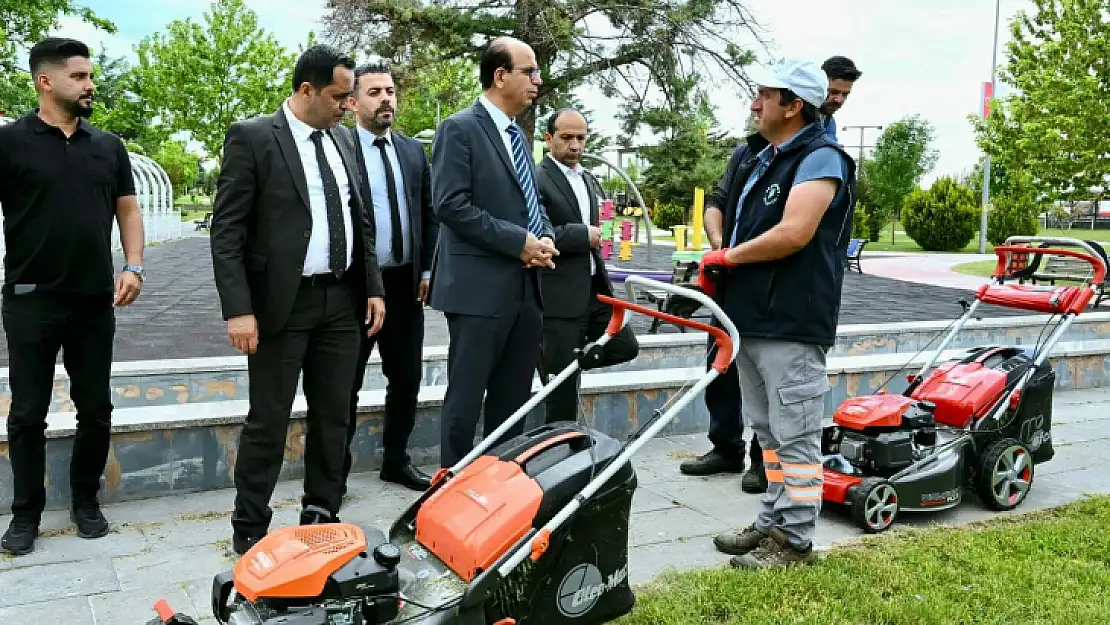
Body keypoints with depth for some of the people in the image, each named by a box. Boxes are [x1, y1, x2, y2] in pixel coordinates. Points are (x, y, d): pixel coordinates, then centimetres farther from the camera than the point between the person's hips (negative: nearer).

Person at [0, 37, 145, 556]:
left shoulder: (108, 146, 8)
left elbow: (128, 210, 11)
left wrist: (132, 266, -4)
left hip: (96, 300, 3)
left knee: (96, 409, 9)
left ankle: (85, 501, 26)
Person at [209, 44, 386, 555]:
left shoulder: (342, 141, 13)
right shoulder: (251, 137, -6)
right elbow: (226, 230, -10)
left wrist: (372, 288, 10)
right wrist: (238, 309, -17)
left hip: (342, 301, 6)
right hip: (282, 302, -6)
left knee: (333, 417, 11)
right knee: (268, 422, 2)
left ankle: (321, 514, 25)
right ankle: (249, 529, 16)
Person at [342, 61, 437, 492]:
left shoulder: (414, 151, 11)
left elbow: (429, 215, 13)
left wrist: (427, 270, 5)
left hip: (405, 283, 5)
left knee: (407, 378, 12)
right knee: (345, 383, 6)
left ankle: (395, 460, 28)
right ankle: (336, 468, 20)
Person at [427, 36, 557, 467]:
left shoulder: (519, 136, 19)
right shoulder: (459, 128, -6)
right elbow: (451, 205, -16)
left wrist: (545, 240, 2)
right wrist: (519, 242, -16)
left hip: (526, 287, 8)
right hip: (481, 286, -8)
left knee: (514, 401, 13)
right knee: (465, 399, 1)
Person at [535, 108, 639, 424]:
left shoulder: (587, 179, 15)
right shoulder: (536, 179, -13)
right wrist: (582, 235, -18)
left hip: (595, 288, 8)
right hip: (560, 294, -8)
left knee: (625, 347, 10)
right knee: (565, 380, 2)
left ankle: (560, 364, 26)